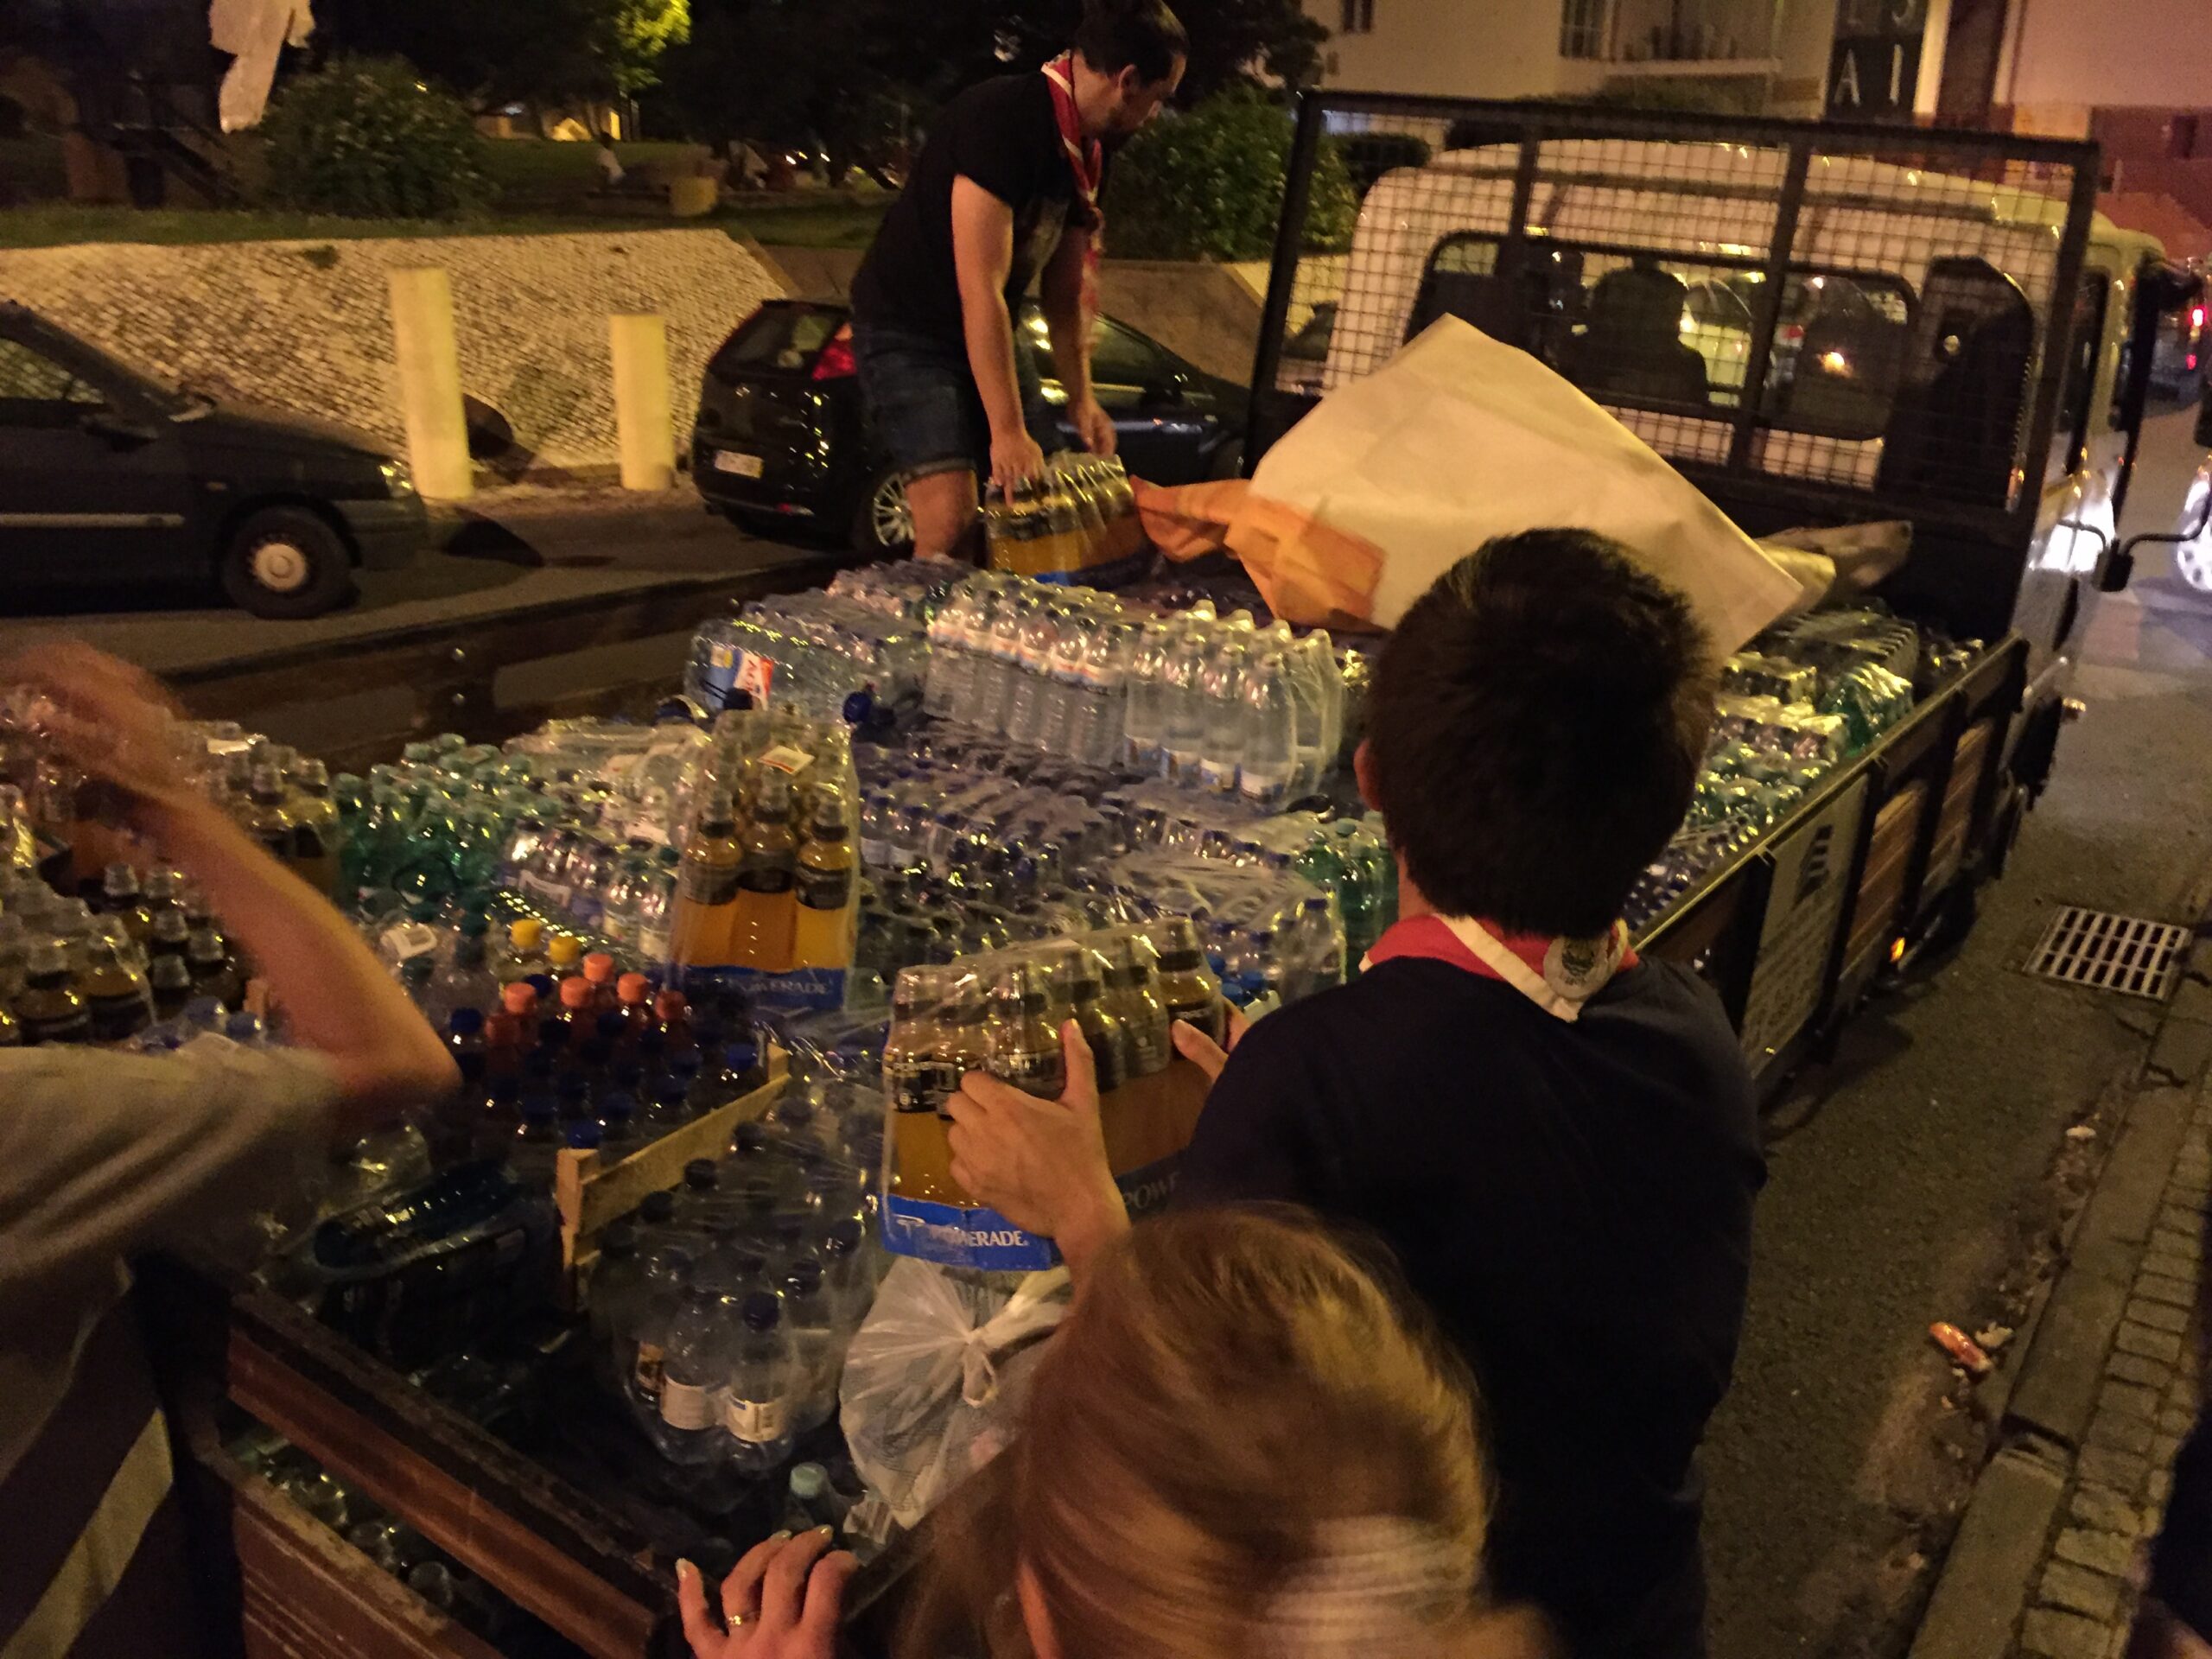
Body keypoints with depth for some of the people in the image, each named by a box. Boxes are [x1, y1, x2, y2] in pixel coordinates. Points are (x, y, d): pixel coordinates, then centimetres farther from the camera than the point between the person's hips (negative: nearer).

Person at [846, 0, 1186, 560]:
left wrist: (1081, 398, 0)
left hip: (991, 332, 9)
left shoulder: (1087, 152, 3)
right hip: (907, 330, -9)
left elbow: (1065, 291, 9)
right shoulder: (1001, 120, -26)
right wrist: (1007, 430, -30)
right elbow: (980, 291, -29)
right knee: (951, 518, -20)